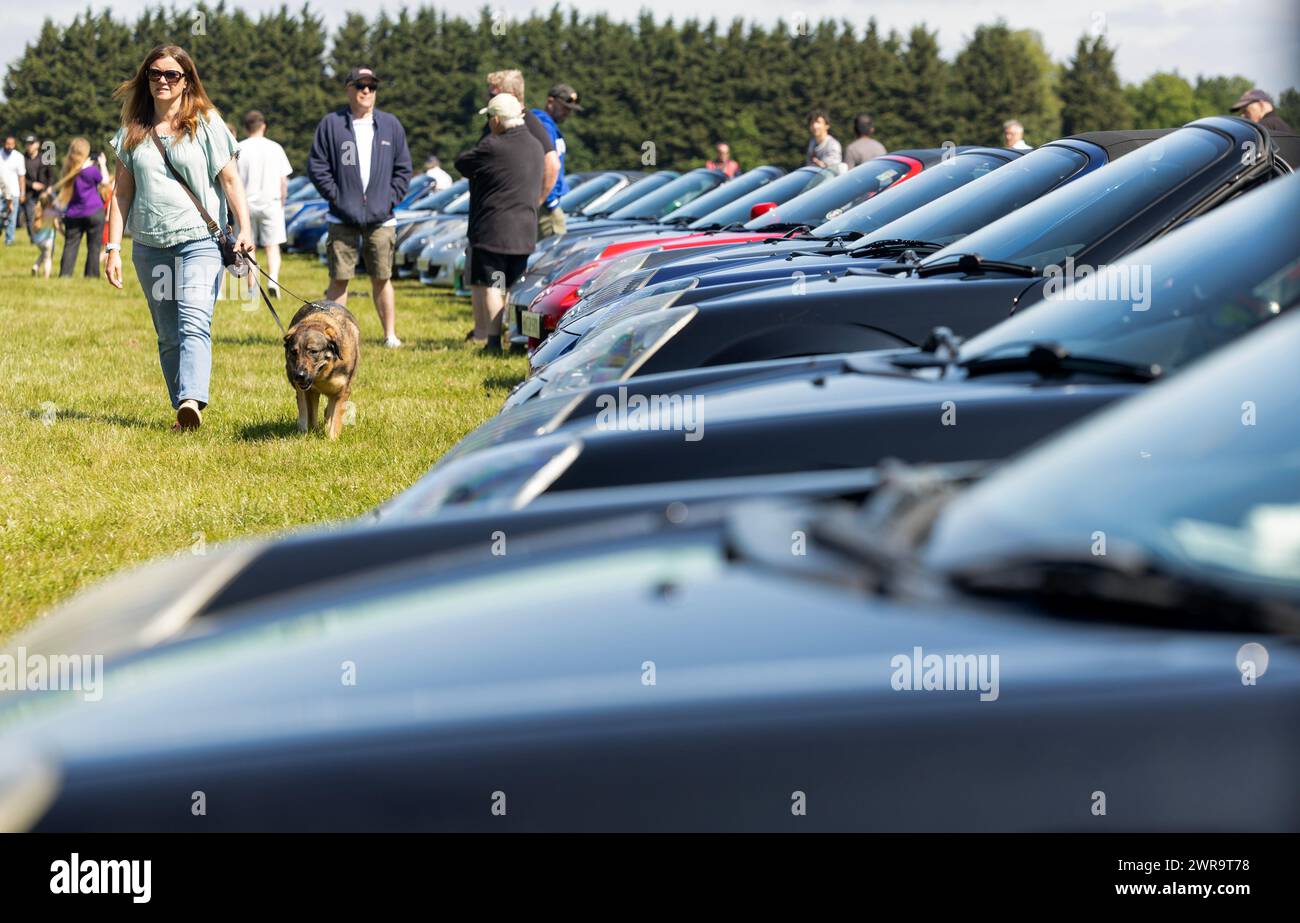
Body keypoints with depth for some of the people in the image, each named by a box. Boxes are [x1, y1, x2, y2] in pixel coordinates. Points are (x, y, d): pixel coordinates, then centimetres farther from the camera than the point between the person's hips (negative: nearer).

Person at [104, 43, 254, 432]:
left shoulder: (206, 123, 1)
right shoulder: (133, 130, 10)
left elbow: (230, 179, 0)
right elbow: (122, 192, 11)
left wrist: (245, 228, -12)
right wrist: (113, 247, 6)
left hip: (199, 240, -4)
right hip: (149, 245, 4)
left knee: (194, 323, -21)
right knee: (167, 336, 8)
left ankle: (192, 402, -35)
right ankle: (182, 413, 14)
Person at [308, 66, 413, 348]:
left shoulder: (391, 125, 9)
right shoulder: (331, 124, 1)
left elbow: (403, 169, 13)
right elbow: (317, 166, 1)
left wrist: (391, 198, 2)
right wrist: (335, 196, -6)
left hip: (381, 219, 2)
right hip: (343, 219, -2)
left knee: (382, 279, 5)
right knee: (339, 279, -1)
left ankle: (390, 335, 12)